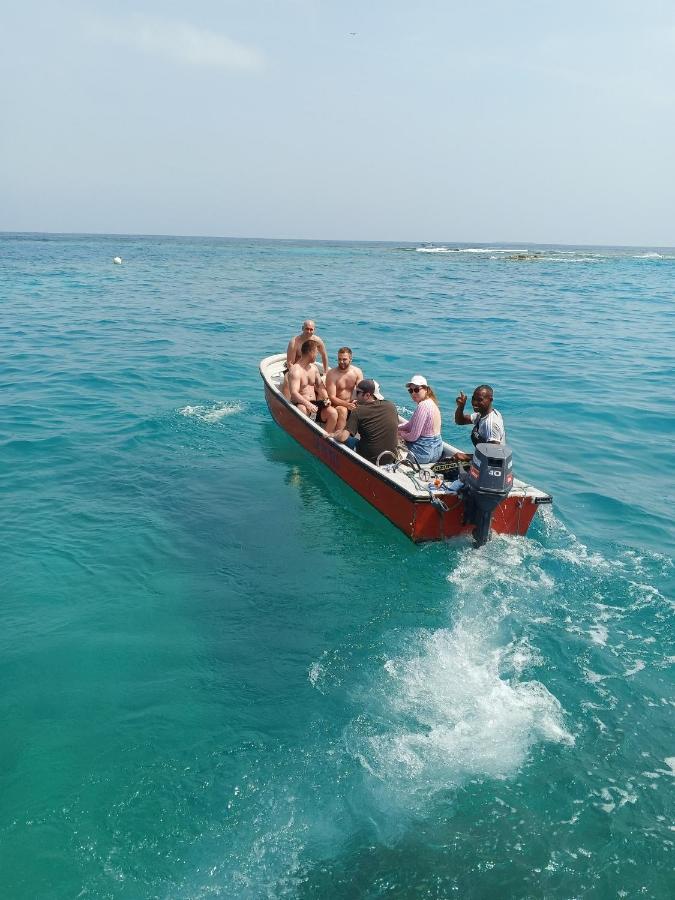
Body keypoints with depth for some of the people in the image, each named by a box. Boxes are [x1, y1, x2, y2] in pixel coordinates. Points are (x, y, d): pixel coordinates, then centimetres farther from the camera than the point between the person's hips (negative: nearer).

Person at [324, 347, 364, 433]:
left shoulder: (357, 372, 0)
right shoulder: (332, 374, -13)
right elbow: (332, 397, -17)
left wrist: (357, 402, -28)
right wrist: (347, 404, -32)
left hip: (351, 404, 4)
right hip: (336, 405, -4)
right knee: (343, 410, -36)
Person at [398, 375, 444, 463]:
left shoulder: (423, 406, -23)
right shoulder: (431, 402, 7)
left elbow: (413, 436, -22)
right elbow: (411, 424, 15)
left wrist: (400, 433, -3)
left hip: (423, 452, -9)